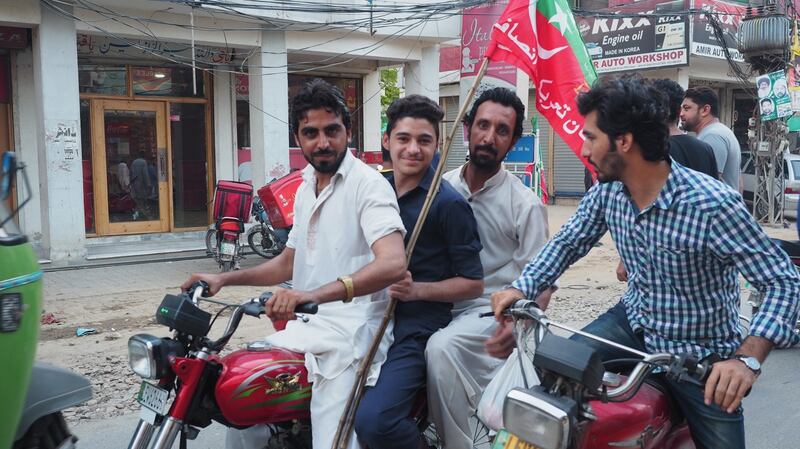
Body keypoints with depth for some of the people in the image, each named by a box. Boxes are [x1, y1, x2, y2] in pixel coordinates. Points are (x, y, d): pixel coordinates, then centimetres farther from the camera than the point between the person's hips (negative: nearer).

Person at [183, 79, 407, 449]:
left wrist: (314, 294, -40)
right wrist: (224, 279, 15)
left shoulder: (367, 183, -12)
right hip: (304, 328, 8)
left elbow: (393, 264, -28)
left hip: (352, 334, -8)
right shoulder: (305, 189, 17)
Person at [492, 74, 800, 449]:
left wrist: (747, 359, -38)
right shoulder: (606, 192, -9)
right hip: (634, 323, 4)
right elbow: (568, 242, 5)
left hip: (699, 355, -4)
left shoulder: (712, 205, -28)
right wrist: (522, 288, -10)